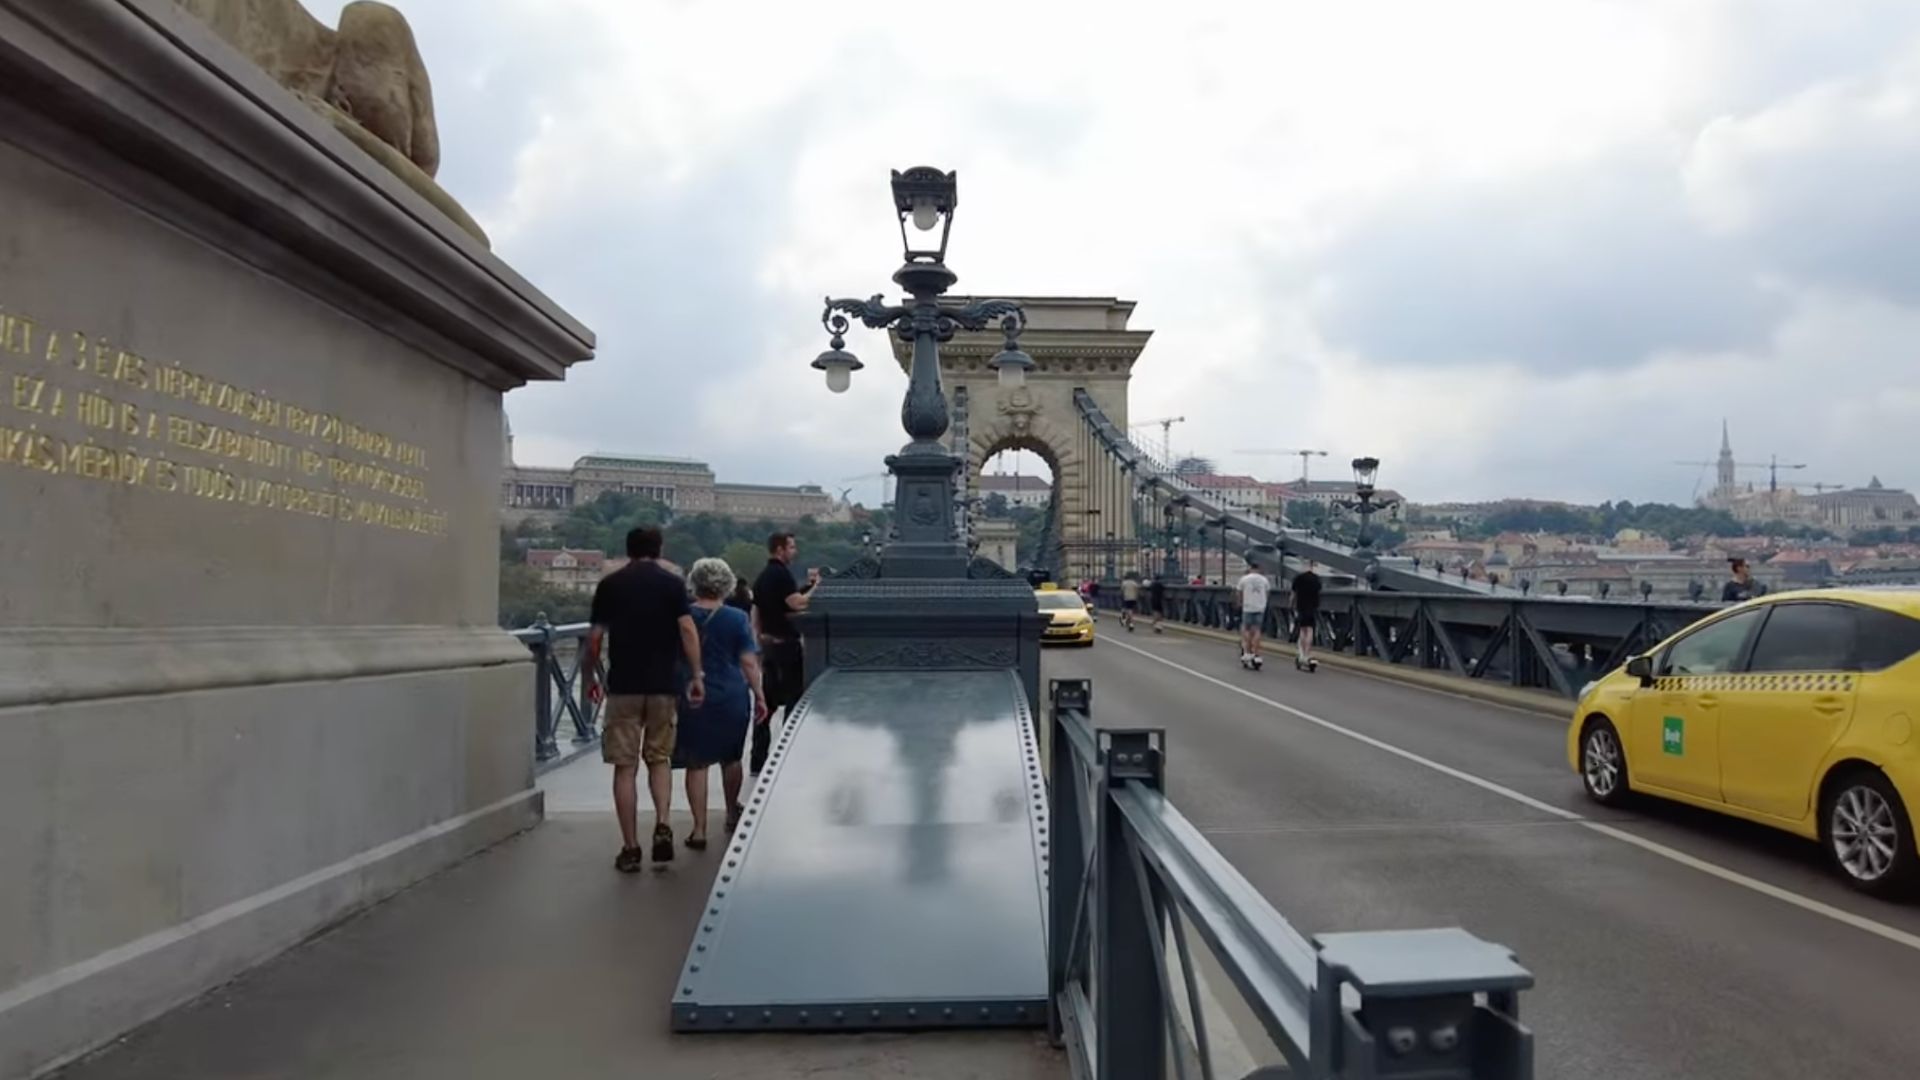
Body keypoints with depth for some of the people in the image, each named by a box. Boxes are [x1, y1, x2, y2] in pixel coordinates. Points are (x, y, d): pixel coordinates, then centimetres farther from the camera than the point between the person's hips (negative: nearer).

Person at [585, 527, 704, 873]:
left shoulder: (610, 584, 4)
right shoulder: (672, 582, 2)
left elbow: (595, 638, 2)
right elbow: (687, 629, -8)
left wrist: (591, 677, 15)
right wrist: (696, 676, -6)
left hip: (623, 686, 0)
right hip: (663, 685, 1)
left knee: (625, 767, 5)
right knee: (660, 758, 16)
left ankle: (630, 848, 5)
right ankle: (662, 824, -4)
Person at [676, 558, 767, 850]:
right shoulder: (738, 619, -5)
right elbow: (748, 662, -6)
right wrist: (759, 695, 3)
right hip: (731, 698, 1)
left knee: (697, 764, 5)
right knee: (730, 758, 19)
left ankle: (699, 830, 3)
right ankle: (732, 813, 37)